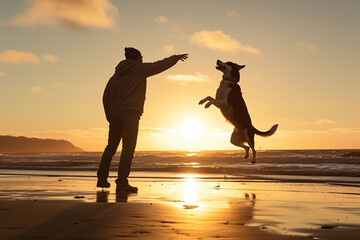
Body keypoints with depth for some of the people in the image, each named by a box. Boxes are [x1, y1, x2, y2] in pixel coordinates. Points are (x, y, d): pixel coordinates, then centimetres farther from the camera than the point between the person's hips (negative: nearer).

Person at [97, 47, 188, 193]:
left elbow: (106, 97, 15)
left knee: (111, 147, 15)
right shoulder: (140, 69, 6)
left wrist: (109, 117, 21)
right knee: (128, 148, -7)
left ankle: (101, 178, 20)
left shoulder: (117, 75, 19)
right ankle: (122, 182, -15)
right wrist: (176, 58, 27)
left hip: (115, 114, 6)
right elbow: (161, 65, 11)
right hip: (130, 113, -6)